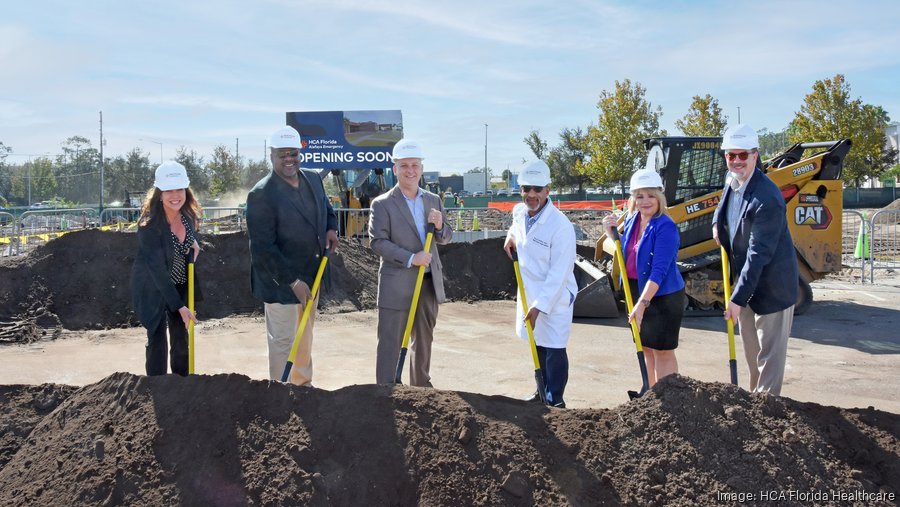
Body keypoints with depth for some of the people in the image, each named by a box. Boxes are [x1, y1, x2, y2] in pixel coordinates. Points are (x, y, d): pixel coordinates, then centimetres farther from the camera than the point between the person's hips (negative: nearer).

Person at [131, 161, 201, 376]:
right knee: (157, 341, -4)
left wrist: (194, 241, -9)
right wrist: (179, 306, -27)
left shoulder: (189, 214, -9)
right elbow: (157, 269, -27)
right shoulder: (149, 225, -27)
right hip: (154, 289, -5)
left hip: (181, 286, 6)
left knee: (181, 340, 12)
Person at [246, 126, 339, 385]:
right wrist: (292, 282, -22)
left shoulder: (313, 178, 2)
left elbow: (327, 208, 21)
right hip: (281, 281, -7)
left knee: (305, 333, 22)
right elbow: (263, 249, -21)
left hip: (311, 276, 7)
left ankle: (303, 383, 40)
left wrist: (331, 228, -2)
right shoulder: (261, 194, -20)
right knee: (282, 340, 4)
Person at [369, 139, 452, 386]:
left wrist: (439, 226, -11)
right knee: (390, 342, -1)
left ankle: (421, 387, 34)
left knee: (424, 340, 18)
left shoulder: (433, 200, 9)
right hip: (396, 285, -5)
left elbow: (446, 238, 12)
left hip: (429, 283, 6)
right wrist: (410, 258, -22)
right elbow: (377, 242, -13)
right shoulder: (382, 204, -7)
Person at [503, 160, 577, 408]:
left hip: (555, 297, -7)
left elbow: (559, 274, -22)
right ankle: (543, 391, 32)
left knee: (554, 350, 0)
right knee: (537, 345, 18)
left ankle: (555, 399, 13)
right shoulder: (519, 211, -2)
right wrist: (511, 235, 4)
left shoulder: (560, 226, -23)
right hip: (528, 292, 7)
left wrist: (540, 306, -23)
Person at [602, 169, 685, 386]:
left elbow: (659, 271, -26)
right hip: (637, 293, 8)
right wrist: (611, 232, 2)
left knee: (662, 351, 0)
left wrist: (643, 303, -32)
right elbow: (623, 253, 18)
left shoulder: (665, 227, -20)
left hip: (663, 296, -8)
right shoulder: (631, 220, 4)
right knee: (646, 348, 18)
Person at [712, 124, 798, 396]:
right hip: (744, 280, 9)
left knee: (770, 351, 1)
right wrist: (717, 222, 4)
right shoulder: (732, 178, 0)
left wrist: (737, 299, -29)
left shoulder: (767, 198, -28)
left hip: (771, 285, -9)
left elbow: (759, 254, -29)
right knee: (751, 350, 20)